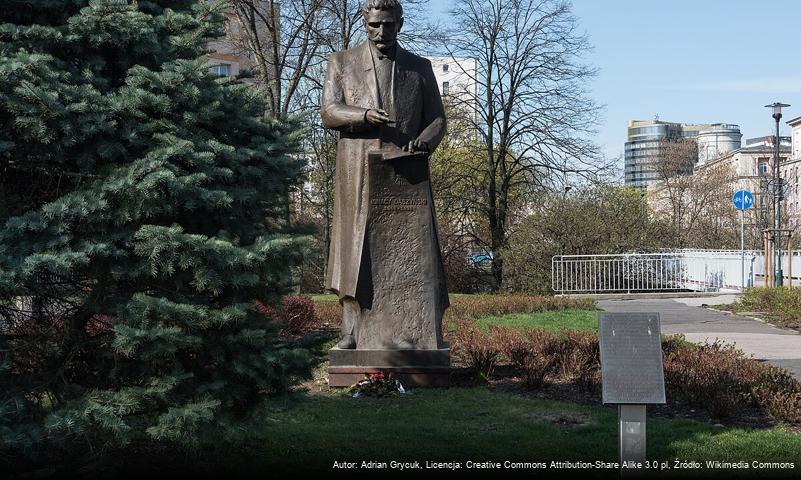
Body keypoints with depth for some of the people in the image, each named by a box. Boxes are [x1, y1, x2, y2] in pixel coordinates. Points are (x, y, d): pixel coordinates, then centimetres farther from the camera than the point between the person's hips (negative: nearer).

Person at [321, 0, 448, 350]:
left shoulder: (420, 68, 15)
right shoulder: (342, 63, 13)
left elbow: (436, 118, 13)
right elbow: (328, 112, 3)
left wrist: (426, 140, -11)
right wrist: (364, 115, -17)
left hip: (406, 174, 1)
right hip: (358, 175, 0)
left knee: (415, 252, -5)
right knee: (355, 251, -2)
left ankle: (424, 335, -5)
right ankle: (352, 332, 1)